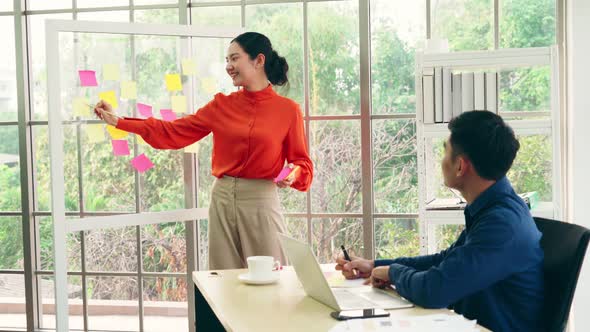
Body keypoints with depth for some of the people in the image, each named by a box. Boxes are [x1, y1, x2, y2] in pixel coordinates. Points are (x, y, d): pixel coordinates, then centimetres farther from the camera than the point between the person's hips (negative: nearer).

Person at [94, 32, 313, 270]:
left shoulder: (287, 109, -3)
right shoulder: (221, 105, 6)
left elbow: (301, 161, 3)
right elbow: (172, 132, 7)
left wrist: (293, 175, -20)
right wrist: (118, 122, 3)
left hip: (261, 201, -3)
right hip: (222, 199, 3)